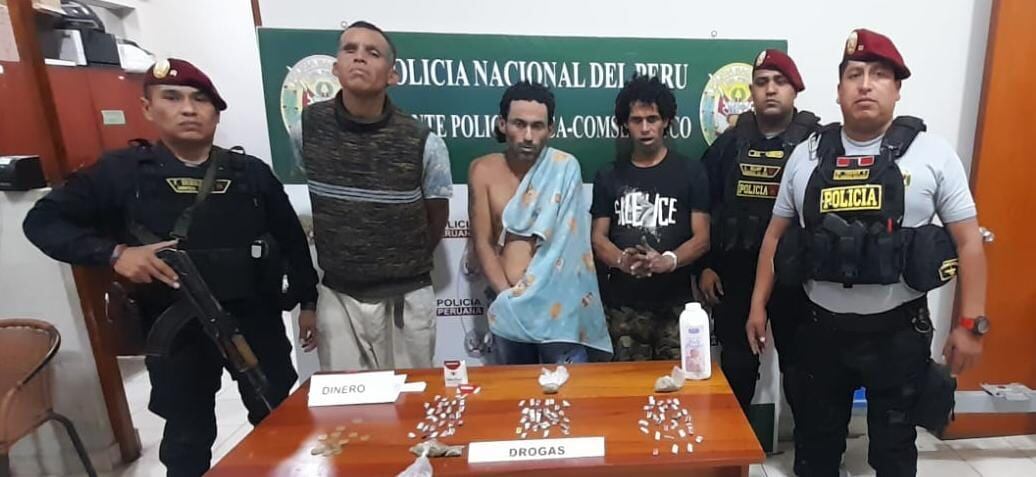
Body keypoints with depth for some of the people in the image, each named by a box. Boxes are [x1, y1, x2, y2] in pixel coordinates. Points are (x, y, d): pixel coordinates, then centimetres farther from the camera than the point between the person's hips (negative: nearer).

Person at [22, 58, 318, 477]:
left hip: (255, 320, 1)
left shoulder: (250, 173, -2)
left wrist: (308, 301, 6)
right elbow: (42, 221, 0)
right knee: (188, 436, 16)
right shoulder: (120, 172, -5)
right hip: (175, 329, -1)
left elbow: (292, 239, 4)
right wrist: (113, 252, -18)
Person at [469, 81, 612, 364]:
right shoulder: (483, 171, 1)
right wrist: (507, 295, -11)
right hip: (506, 304, 3)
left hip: (558, 301, -2)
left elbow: (564, 241, -9)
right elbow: (482, 242, 0)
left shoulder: (564, 168, -5)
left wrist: (518, 301, -12)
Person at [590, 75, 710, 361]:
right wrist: (622, 260, -18)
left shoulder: (690, 172, 3)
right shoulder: (608, 176, 8)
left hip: (675, 303, -1)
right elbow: (598, 238, 4)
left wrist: (668, 261, -21)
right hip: (622, 305, 1)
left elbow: (701, 238, -1)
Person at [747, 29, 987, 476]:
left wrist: (970, 323, -6)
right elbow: (776, 234, 5)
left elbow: (968, 240, -2)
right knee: (816, 441, 17)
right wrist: (758, 304, 4)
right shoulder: (806, 155, 1)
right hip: (821, 328, 2)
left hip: (899, 331, -1)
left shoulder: (932, 153, -4)